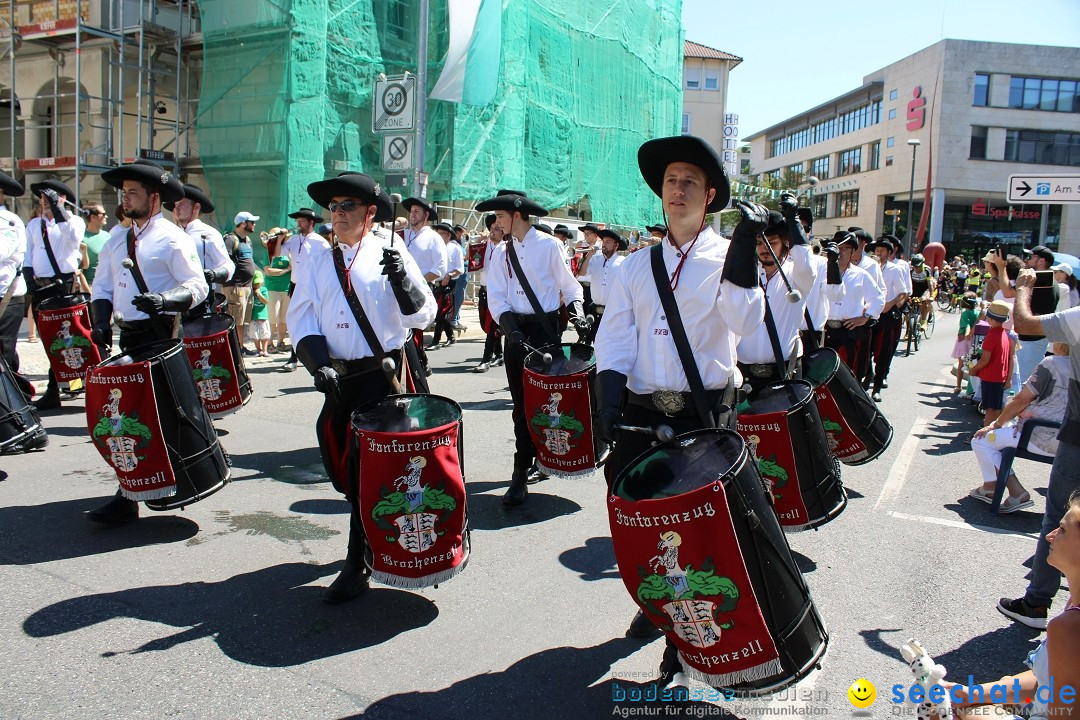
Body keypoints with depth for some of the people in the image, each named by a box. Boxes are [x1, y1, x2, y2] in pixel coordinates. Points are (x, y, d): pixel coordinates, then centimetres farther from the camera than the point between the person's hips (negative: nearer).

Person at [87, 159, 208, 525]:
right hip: (128, 334, 8)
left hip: (160, 334, -8)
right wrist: (102, 322, 1)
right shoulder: (117, 237, 14)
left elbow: (197, 286, -13)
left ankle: (127, 498, -6)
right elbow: (102, 285, 17)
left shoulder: (173, 239, -7)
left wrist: (164, 300, -30)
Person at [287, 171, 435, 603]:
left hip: (384, 375, -4)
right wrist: (319, 364, -12)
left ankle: (358, 566, 10)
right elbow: (301, 319, 4)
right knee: (341, 468, 12)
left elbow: (423, 316, -7)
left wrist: (401, 279, -25)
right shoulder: (317, 261, 8)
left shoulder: (391, 254, -2)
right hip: (339, 379, 4)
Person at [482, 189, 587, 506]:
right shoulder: (503, 253, 9)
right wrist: (511, 329, -12)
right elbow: (496, 298, 3)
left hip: (546, 328, -4)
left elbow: (569, 286, 5)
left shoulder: (549, 245, -3)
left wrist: (577, 313, -12)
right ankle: (522, 472, 13)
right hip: (516, 330, 4)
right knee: (522, 403, 5)